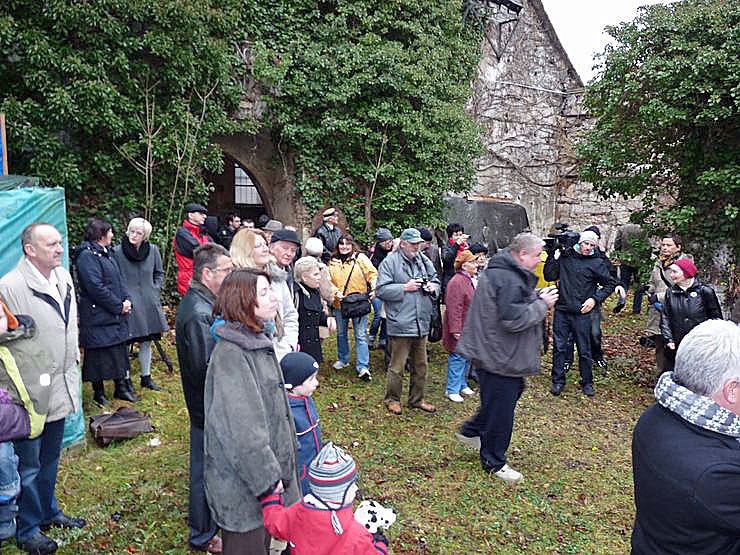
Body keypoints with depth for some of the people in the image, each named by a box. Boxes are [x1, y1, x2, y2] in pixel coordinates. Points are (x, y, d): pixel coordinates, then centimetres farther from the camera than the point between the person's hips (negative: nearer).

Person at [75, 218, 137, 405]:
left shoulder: (107, 253, 15)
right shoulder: (87, 256, -15)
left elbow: (119, 280, 16)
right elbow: (96, 287, -21)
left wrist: (127, 300, 1)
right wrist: (119, 306, -16)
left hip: (116, 315, 9)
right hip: (98, 317, -9)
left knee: (119, 351, 16)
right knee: (99, 356, 2)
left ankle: (121, 387, 28)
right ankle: (98, 394, 16)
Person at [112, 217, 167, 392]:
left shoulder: (153, 250, 0)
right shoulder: (117, 251, -9)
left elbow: (159, 273, 13)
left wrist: (156, 290, 2)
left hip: (149, 303, 4)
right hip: (127, 304, -3)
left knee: (146, 342, 13)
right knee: (126, 342, -1)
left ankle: (146, 377, 27)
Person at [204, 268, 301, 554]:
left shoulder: (258, 341, 5)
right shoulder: (230, 354, -25)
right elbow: (240, 428, -27)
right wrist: (267, 477, -20)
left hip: (266, 473, 8)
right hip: (243, 484, -8)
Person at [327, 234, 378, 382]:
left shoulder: (360, 258, -3)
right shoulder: (332, 262, 6)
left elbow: (373, 274, -5)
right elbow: (328, 281, 8)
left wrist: (373, 288, -20)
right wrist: (335, 292, -9)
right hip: (340, 304, 4)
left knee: (361, 336, -3)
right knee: (341, 333, 19)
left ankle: (363, 367, 2)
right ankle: (343, 359, 38)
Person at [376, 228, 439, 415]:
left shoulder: (424, 260, 10)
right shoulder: (390, 262, -8)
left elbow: (436, 280, 21)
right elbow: (381, 290, -13)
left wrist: (433, 287, -2)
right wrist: (405, 288, -18)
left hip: (422, 323, 6)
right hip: (400, 324, -6)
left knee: (420, 365, 16)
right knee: (397, 366, 2)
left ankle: (417, 399, 32)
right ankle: (392, 400, 21)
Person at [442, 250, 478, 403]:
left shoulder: (472, 279, 11)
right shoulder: (457, 282, -21)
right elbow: (454, 309, -25)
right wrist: (455, 330, -26)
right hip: (460, 329, -9)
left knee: (467, 357, 17)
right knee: (458, 358, -3)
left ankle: (462, 384, 31)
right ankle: (452, 390, 6)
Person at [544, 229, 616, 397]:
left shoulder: (597, 263, 0)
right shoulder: (565, 256, 4)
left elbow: (611, 283, 7)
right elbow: (549, 276, 1)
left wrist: (595, 299, -5)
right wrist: (553, 256, -7)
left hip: (581, 313, -1)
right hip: (561, 311, 1)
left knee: (584, 350, 7)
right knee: (559, 347, 6)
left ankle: (587, 383, 22)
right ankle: (558, 381, 17)